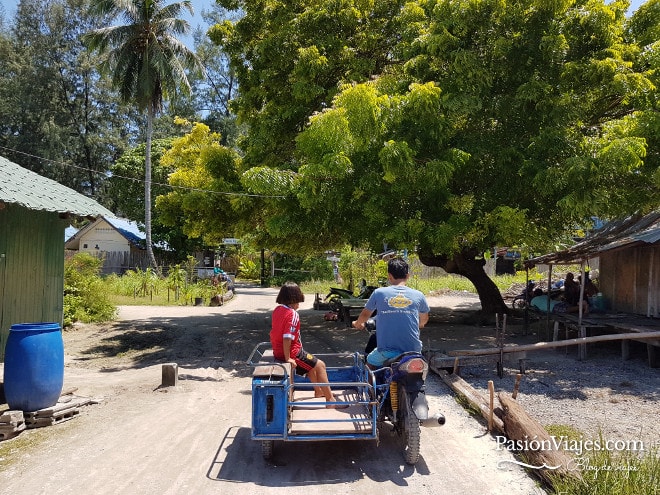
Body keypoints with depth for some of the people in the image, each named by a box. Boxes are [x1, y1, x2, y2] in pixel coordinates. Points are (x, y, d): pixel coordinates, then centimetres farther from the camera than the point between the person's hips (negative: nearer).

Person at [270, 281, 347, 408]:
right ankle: (330, 400, 6)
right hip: (292, 353, -9)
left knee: (312, 363, 29)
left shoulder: (277, 309, 3)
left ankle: (318, 391, 43)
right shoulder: (292, 314, -23)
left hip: (278, 351, 9)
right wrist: (288, 358, -23)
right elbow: (287, 338, -30)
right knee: (320, 365, 3)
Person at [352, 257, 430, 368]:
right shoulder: (418, 295, 2)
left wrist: (357, 324, 38)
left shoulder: (379, 293, -1)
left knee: (370, 361, 28)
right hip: (413, 350, 2)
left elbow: (365, 314, 16)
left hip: (386, 351, -1)